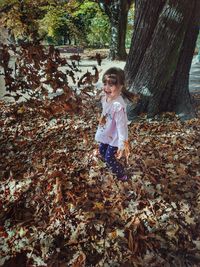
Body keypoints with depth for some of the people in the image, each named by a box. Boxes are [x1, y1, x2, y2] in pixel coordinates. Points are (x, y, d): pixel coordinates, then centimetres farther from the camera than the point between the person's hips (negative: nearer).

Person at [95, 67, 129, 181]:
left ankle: (122, 175, 32)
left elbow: (122, 125, -31)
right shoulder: (105, 98, -9)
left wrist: (122, 145, -28)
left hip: (114, 138, -8)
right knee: (102, 151, 26)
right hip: (106, 134, 8)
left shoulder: (118, 106, -35)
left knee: (109, 158, 6)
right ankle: (113, 164, 54)